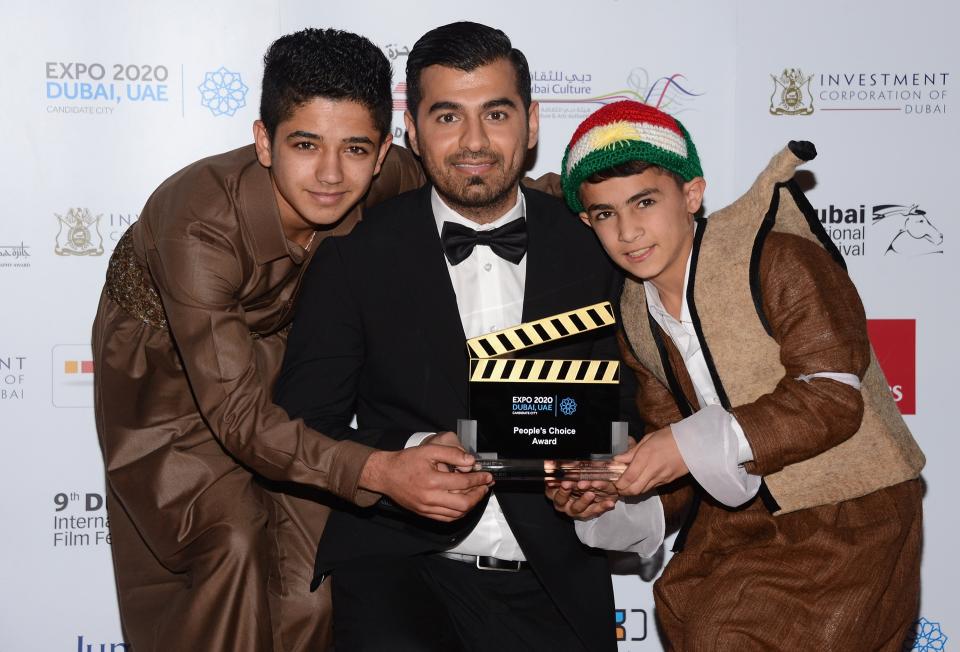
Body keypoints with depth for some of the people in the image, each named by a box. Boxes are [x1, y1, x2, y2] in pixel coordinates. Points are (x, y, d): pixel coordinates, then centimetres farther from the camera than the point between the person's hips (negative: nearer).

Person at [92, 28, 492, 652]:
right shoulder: (200, 223, -39)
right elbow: (238, 414, -40)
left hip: (267, 352, 4)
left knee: (312, 581, -2)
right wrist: (379, 471, -53)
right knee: (234, 542, -19)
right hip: (167, 372, -4)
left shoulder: (386, 181, -25)